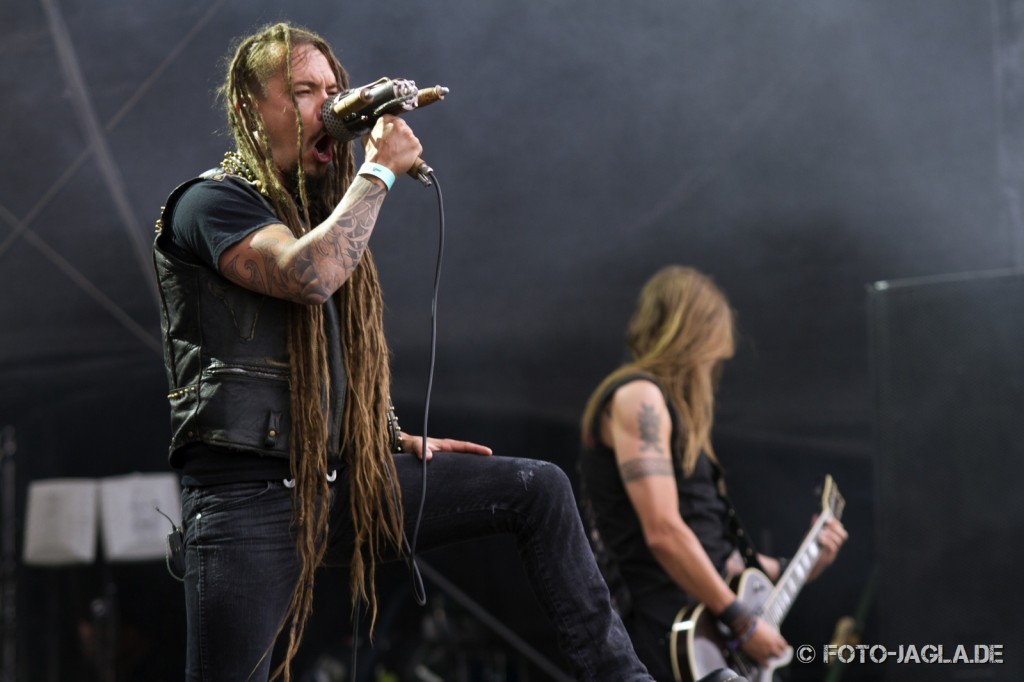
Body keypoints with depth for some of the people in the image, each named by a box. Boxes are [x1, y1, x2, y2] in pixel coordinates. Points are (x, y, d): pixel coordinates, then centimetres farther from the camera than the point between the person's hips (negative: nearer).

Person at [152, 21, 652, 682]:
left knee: (539, 488, 3)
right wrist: (380, 170, -15)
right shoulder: (211, 202, -5)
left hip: (345, 481, 7)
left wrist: (400, 440, 15)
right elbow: (309, 276, -26)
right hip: (252, 496, -7)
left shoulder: (320, 211, 20)